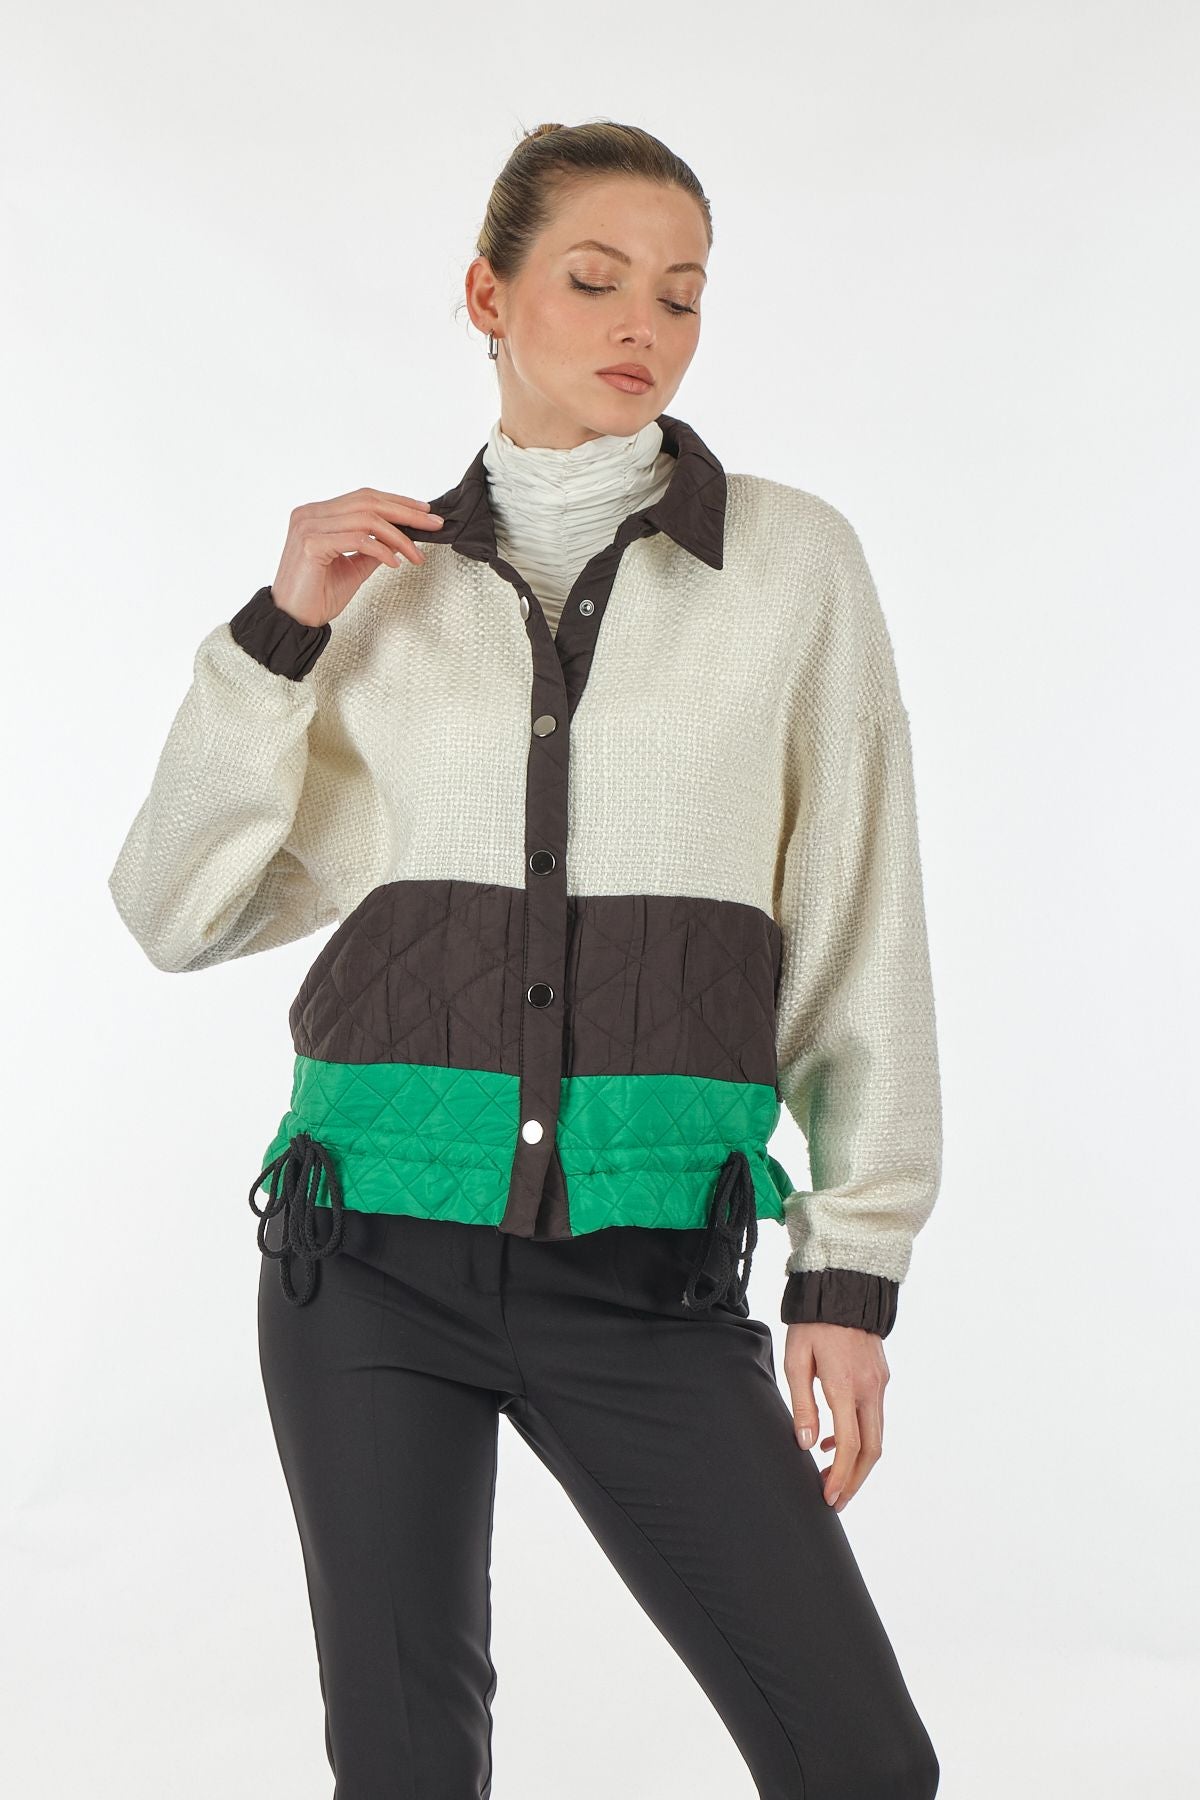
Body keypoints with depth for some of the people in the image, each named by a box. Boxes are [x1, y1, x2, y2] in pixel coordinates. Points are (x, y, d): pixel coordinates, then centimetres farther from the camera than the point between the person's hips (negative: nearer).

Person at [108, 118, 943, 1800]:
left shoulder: (794, 559, 3)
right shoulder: (384, 579, 8)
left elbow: (859, 935, 3)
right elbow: (179, 912, 6)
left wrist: (852, 1275, -1)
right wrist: (281, 632, -5)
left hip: (647, 1273, -1)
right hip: (374, 1247, 1)